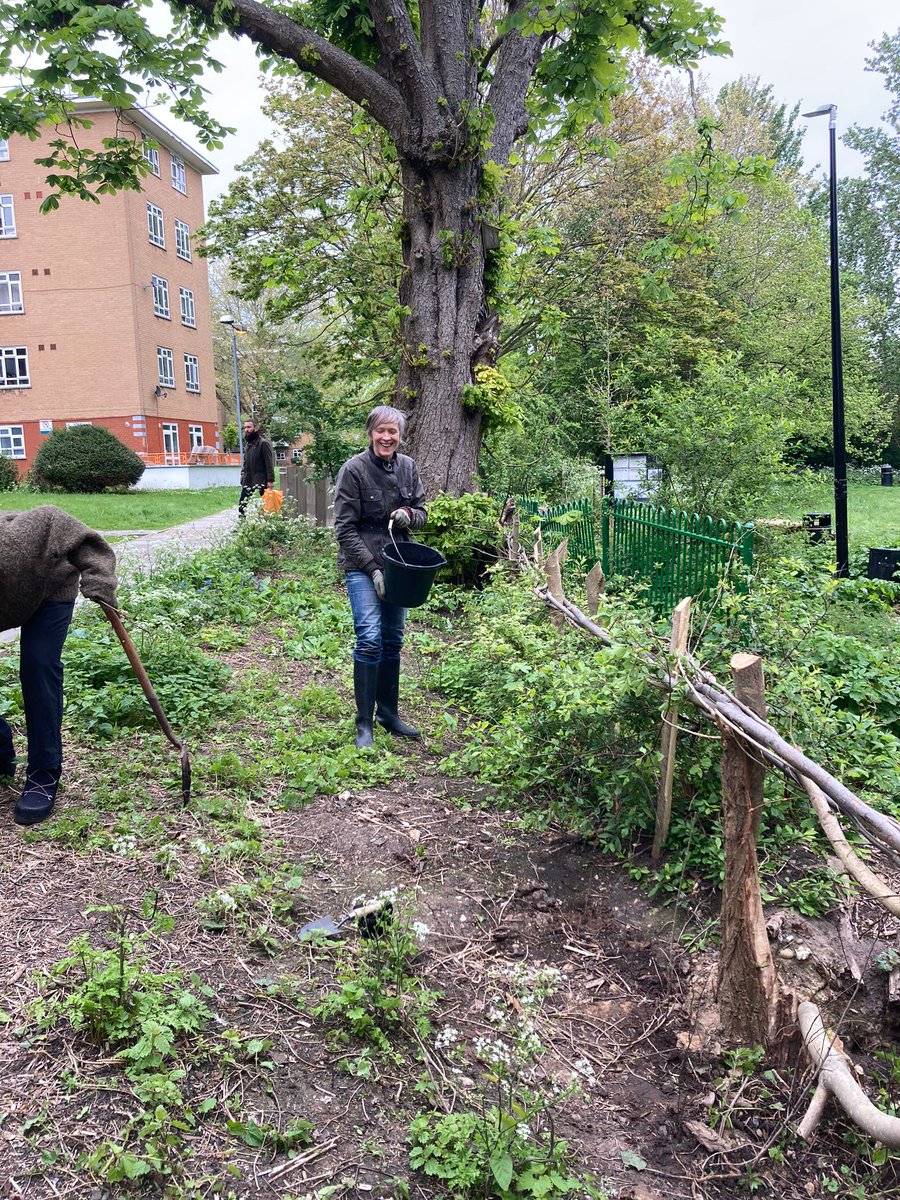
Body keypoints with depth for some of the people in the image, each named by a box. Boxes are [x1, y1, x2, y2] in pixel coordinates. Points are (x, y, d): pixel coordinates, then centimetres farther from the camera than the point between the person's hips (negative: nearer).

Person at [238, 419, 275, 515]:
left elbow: (269, 463, -12)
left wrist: (270, 480, -18)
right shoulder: (247, 444, 16)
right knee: (241, 507, 3)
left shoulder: (263, 443, -7)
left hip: (260, 482, -7)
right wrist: (243, 477, 13)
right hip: (247, 482, 7)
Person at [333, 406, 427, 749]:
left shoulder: (408, 467, 2)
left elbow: (422, 512, 12)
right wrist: (372, 568, -17)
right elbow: (345, 528, -12)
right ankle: (364, 723, -5)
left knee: (393, 640, 11)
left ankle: (388, 713, 25)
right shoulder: (353, 469, -13)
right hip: (362, 566, -5)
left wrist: (409, 514, -12)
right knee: (370, 639, -15)